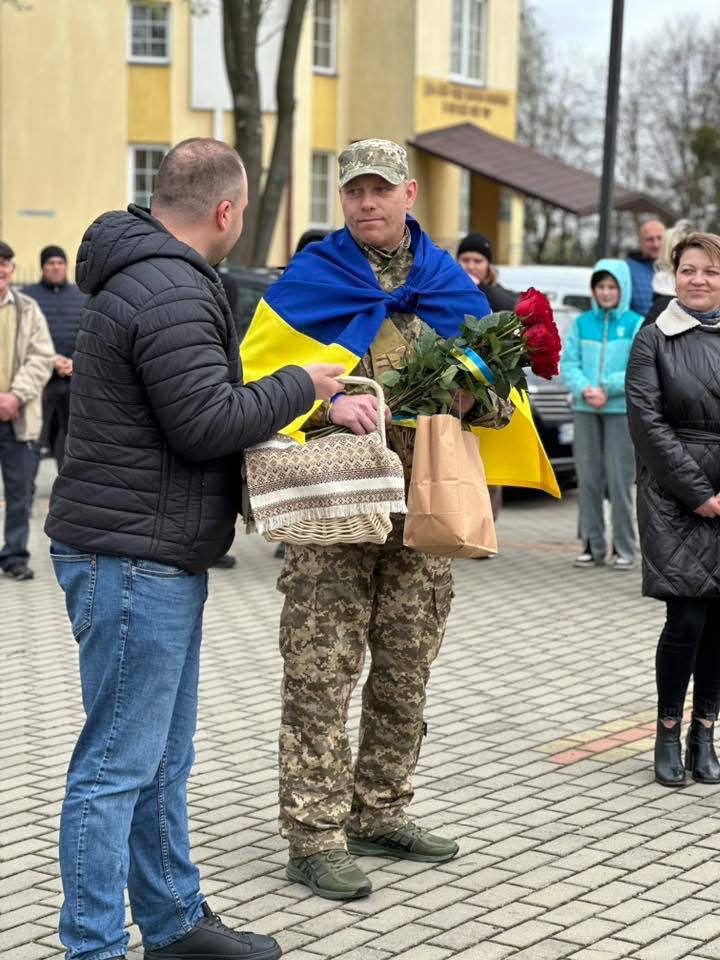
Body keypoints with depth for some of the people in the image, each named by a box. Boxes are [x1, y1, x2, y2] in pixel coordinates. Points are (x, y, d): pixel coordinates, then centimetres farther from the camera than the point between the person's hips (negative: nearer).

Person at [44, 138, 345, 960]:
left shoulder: (146, 273, 16)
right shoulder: (171, 295, -19)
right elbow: (208, 424, -22)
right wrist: (299, 386, -8)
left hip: (155, 558, 11)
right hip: (133, 559, -11)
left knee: (164, 759, 18)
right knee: (118, 765, -4)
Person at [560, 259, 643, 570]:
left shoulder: (636, 324, 0)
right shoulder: (581, 323, 9)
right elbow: (568, 363, 4)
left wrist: (606, 388, -15)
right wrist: (585, 389, -14)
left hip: (622, 410, -3)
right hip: (585, 410, 3)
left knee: (619, 479, -4)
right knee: (588, 478, 5)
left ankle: (624, 548, 4)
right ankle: (593, 545, 13)